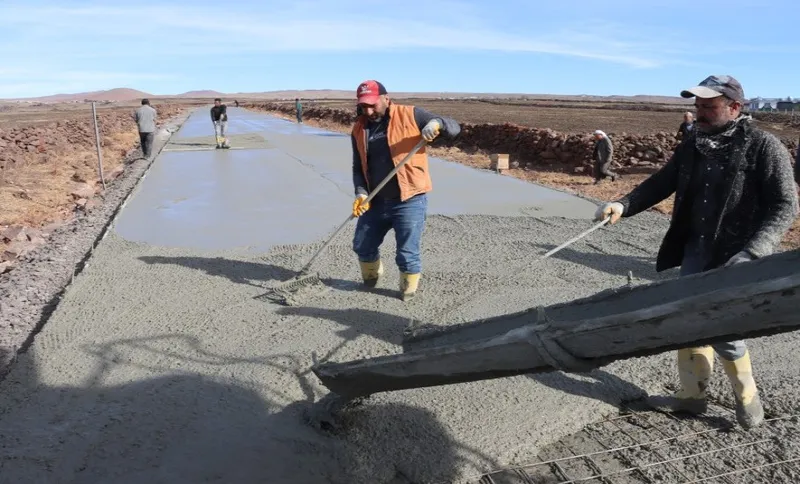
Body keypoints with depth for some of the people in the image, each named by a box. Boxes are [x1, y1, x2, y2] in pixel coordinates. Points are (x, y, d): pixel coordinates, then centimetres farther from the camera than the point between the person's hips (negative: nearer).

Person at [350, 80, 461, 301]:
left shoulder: (411, 115, -7)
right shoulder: (358, 129, 7)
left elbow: (454, 128, -7)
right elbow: (358, 167, 12)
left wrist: (436, 123, -29)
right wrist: (360, 192, -6)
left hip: (409, 201, -5)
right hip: (375, 201, 5)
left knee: (407, 254, -4)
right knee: (362, 245, 16)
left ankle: (409, 292, 22)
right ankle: (370, 279, 45)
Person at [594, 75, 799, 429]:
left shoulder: (764, 146, -13)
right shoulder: (693, 145, 5)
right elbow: (661, 183, 4)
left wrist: (751, 253, -29)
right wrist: (623, 205, -14)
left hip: (734, 258, -6)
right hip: (696, 249, 6)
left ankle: (747, 395, 24)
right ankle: (691, 394, 30)